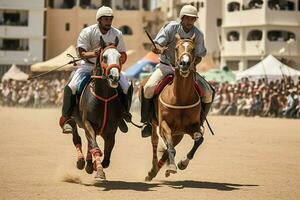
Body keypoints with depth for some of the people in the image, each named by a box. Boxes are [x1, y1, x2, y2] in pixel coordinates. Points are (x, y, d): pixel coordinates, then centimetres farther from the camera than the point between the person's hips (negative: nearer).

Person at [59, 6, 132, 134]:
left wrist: (120, 59, -25)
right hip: (88, 65, -2)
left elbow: (123, 55, 0)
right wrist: (94, 53, -41)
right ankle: (66, 118, -15)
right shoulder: (87, 32, -14)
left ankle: (123, 114, 8)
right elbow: (82, 53, -20)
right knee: (71, 87, -22)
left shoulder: (117, 34, -6)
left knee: (127, 87, -11)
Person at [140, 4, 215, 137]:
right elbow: (154, 47, -15)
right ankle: (146, 121, -8)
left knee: (208, 92, -12)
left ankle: (199, 122, 10)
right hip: (166, 65, -2)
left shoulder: (198, 35, -6)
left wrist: (192, 63, -23)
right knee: (148, 88, -28)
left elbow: (199, 56, 0)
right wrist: (160, 49, -40)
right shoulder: (171, 28, -12)